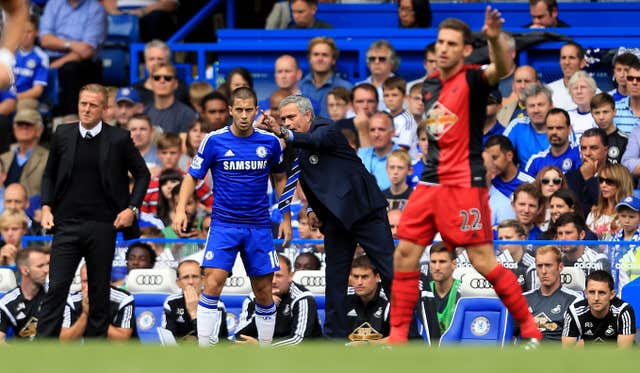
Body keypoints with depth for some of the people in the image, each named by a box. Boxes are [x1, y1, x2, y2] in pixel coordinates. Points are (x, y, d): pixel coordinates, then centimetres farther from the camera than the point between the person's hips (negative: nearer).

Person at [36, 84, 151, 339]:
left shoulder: (119, 139, -1)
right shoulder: (63, 135, 5)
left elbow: (142, 174, 9)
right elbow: (49, 174, 16)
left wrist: (132, 209, -2)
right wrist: (47, 208, 3)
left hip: (102, 226, -1)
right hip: (67, 225, 1)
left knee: (99, 292, 6)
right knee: (56, 288, -6)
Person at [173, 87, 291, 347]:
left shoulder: (270, 142, 1)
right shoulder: (214, 141, -5)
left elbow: (280, 178, 16)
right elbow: (192, 176, 2)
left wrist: (286, 218, 12)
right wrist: (181, 210, -12)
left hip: (258, 227, 2)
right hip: (223, 225, -2)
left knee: (264, 292, 4)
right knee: (212, 284, -17)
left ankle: (266, 349, 18)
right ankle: (204, 349, -15)